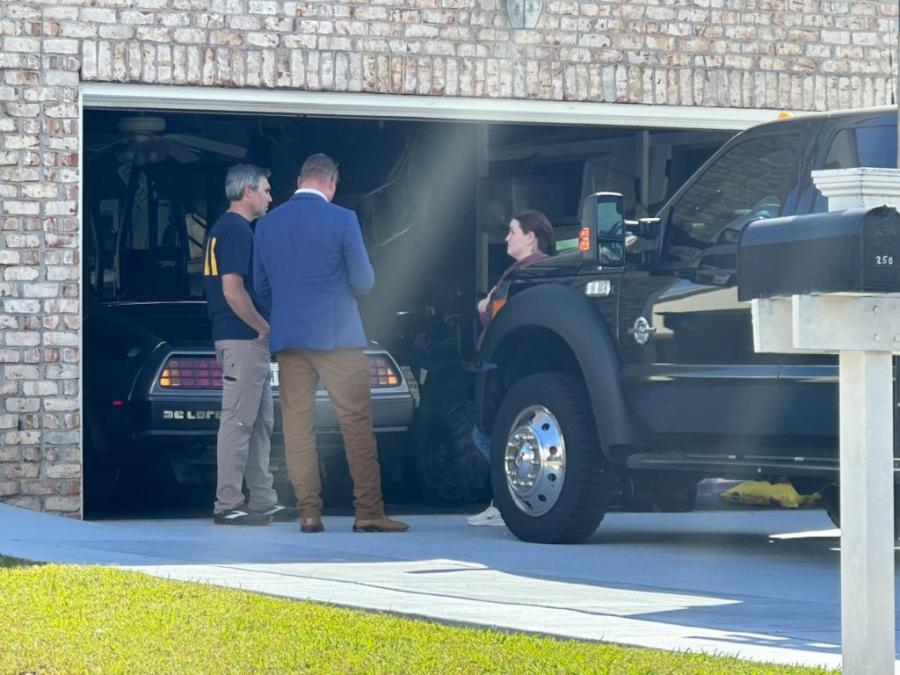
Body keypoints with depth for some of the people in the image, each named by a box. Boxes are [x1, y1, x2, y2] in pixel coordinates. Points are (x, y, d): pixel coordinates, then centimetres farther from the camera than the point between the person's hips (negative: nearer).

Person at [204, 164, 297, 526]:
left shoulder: (225, 228, 18)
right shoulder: (236, 230, -14)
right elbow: (233, 291, -22)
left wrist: (263, 330, 18)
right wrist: (265, 329, -14)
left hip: (250, 340, 11)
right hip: (243, 341, -11)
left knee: (260, 422, 13)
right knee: (238, 421, -9)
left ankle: (262, 501, 16)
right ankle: (228, 505, -8)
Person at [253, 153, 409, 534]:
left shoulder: (267, 225, 6)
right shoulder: (342, 220, -8)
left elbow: (261, 287, 12)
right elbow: (363, 282, -5)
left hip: (287, 338, 4)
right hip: (337, 337, -4)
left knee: (297, 425, 6)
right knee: (357, 422, -1)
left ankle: (309, 513, 3)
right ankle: (368, 512, -4)